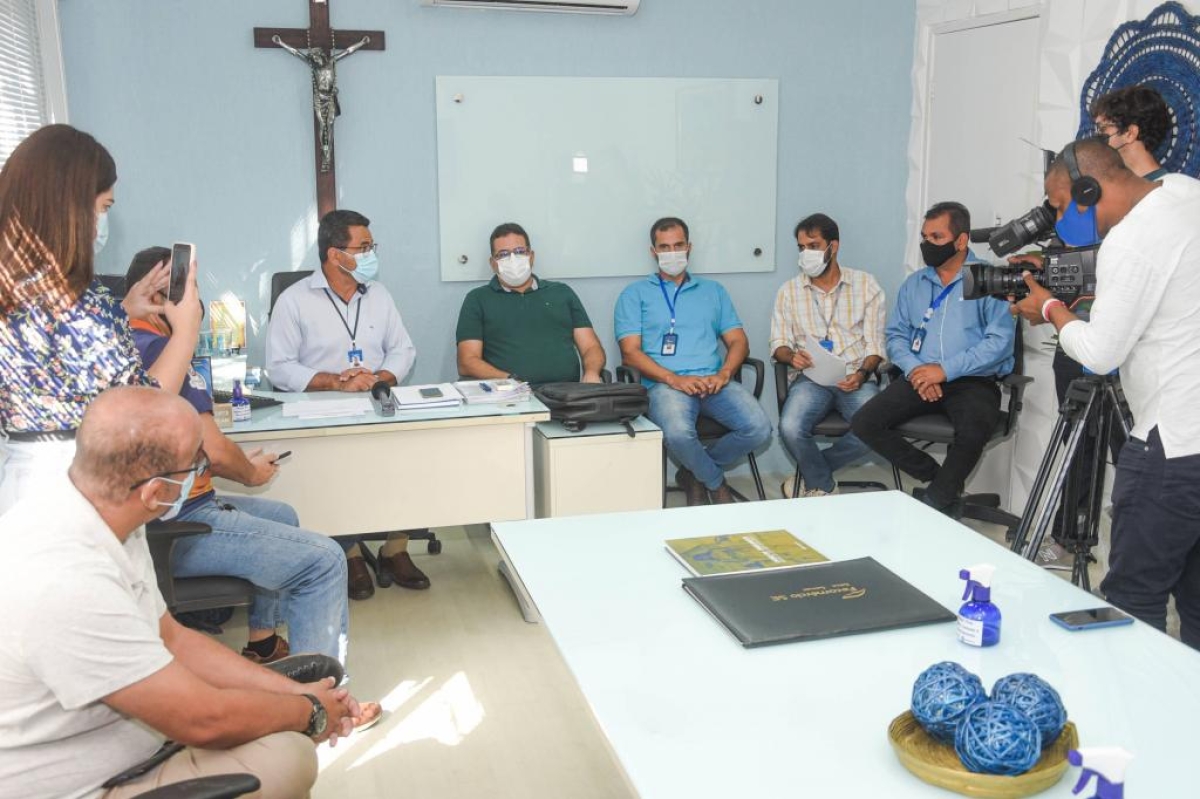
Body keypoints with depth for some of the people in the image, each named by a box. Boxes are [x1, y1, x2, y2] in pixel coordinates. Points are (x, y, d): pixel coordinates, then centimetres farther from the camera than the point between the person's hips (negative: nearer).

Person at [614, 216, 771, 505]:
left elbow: (738, 341, 16)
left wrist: (723, 374, -7)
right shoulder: (635, 294, 13)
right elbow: (630, 352, 1)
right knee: (678, 434, -36)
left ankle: (696, 473, 4)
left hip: (714, 381, 3)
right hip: (666, 384, -3)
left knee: (758, 428, -24)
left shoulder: (713, 291, 24)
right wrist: (674, 379, -14)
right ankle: (716, 481, 0)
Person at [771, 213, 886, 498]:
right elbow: (779, 344, 9)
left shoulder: (866, 285, 8)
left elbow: (875, 343, 4)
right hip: (810, 378, 0)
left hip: (855, 378, 0)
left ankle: (813, 475, -4)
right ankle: (825, 487, -2)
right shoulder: (789, 291, 11)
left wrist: (862, 373, -16)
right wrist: (791, 356, -15)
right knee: (790, 428, -31)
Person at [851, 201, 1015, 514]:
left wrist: (945, 370, -17)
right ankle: (939, 480, 0)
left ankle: (935, 502, -7)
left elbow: (1000, 341, -10)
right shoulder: (913, 283, 16)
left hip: (973, 381, -5)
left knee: (973, 433, -36)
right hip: (920, 378, 5)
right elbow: (896, 335, 12)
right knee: (864, 423, -16)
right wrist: (913, 369, -9)